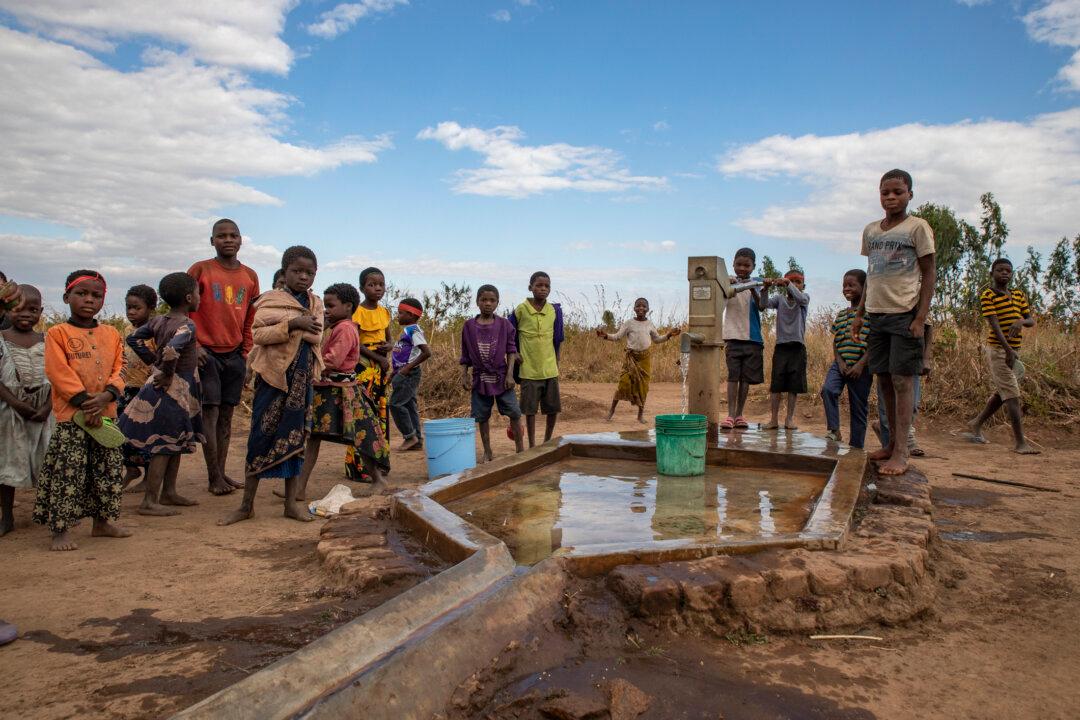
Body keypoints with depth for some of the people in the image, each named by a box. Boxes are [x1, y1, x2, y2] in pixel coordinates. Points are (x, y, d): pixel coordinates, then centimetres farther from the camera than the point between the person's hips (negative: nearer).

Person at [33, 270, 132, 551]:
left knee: (108, 470, 11)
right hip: (71, 416, -5)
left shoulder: (111, 334, 10)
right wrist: (85, 402, -19)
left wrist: (105, 396, -14)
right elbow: (60, 374, -12)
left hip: (106, 414, 5)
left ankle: (102, 521, 26)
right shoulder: (58, 333, -4)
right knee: (68, 472, -4)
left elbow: (118, 370, 5)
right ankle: (60, 529, 7)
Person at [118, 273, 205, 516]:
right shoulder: (187, 325, -19)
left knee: (177, 442, 19)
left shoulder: (158, 320, 6)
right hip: (176, 387, -9)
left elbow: (133, 338, 14)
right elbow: (171, 350, -35)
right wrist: (168, 375, -20)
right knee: (165, 445, -2)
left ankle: (169, 492, 30)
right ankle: (150, 502, 4)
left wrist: (153, 361, 14)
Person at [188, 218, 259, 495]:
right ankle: (214, 477, 0)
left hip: (235, 355, 4)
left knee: (226, 415, 7)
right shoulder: (200, 270, -1)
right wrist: (193, 345, -10)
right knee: (210, 413, -6)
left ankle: (221, 472, 14)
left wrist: (247, 356, 9)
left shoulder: (250, 276, 10)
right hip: (207, 353, -4)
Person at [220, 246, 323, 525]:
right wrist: (292, 324, -22)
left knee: (295, 437, 7)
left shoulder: (316, 304, 11)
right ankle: (247, 505, 10)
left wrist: (286, 326, -10)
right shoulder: (270, 299, 0)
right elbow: (257, 334, -12)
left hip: (302, 378, 3)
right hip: (273, 374, -3)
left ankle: (291, 503, 15)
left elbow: (316, 337, 2)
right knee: (261, 436, 0)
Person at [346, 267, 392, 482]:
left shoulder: (384, 312, 12)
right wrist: (378, 358, -15)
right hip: (364, 366, -7)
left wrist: (388, 347, -3)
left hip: (383, 365, 7)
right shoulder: (358, 311, -9)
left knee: (382, 412, 10)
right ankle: (358, 466, -4)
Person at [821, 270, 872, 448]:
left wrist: (860, 365, -17)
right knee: (827, 389, -25)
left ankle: (856, 448, 12)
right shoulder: (840, 315, 13)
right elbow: (835, 342, 12)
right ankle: (834, 431, -17)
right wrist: (840, 362, -5)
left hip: (860, 368, -4)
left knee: (858, 408, 3)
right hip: (840, 364, 4)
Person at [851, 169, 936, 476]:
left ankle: (901, 453, -5)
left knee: (902, 381, -7)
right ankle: (891, 443, 19)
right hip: (877, 313, 6)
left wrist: (921, 318, -12)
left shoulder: (918, 227, -3)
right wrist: (860, 314, 15)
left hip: (905, 314, -6)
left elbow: (928, 275, -5)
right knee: (884, 380, 9)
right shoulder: (870, 230, 13)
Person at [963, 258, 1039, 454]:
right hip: (998, 350, -7)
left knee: (1002, 394, 15)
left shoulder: (1019, 295, 14)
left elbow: (1032, 321, 10)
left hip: (1014, 351, 7)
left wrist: (1021, 322, -15)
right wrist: (1008, 350, -27)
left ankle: (976, 425, 30)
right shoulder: (987, 296, -7)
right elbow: (994, 324, -18)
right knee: (1013, 395, -12)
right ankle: (1020, 442, -13)